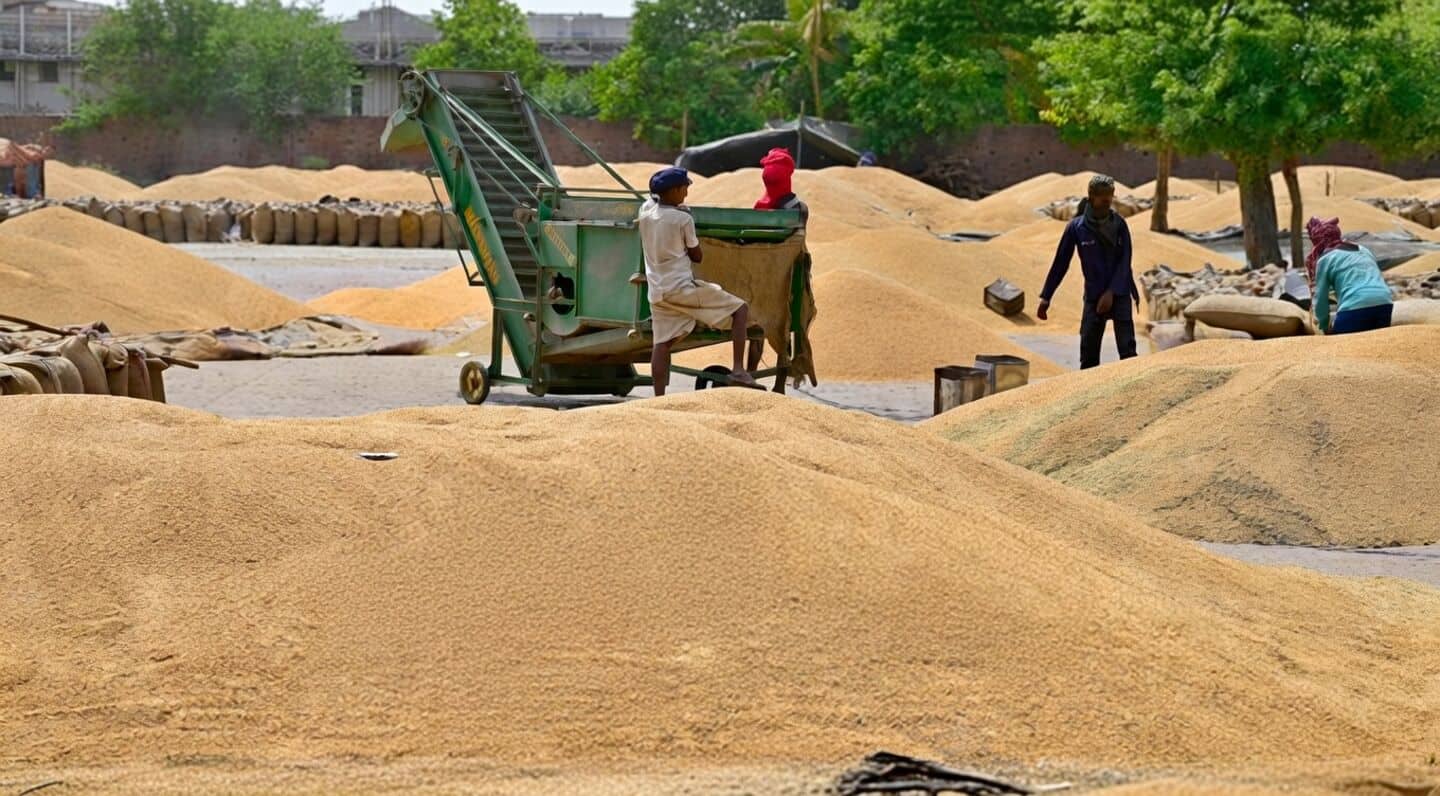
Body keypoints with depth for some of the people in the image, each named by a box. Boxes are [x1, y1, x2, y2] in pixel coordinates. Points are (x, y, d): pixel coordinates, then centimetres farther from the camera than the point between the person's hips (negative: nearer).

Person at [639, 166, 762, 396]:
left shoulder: (646, 209, 5)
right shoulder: (683, 219, -10)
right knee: (740, 309, 0)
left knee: (662, 343, 10)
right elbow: (697, 256, 1)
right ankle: (738, 371, -11)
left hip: (657, 290, 6)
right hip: (682, 287, -6)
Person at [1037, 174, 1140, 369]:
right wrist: (1045, 297, 1)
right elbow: (1060, 263, 2)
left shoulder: (1118, 224, -1)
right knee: (1088, 353, 0)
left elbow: (1124, 262, -3)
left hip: (1120, 295, 0)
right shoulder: (1076, 227, -3)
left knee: (1127, 349, -8)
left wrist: (1111, 293, -14)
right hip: (1093, 297, 0)